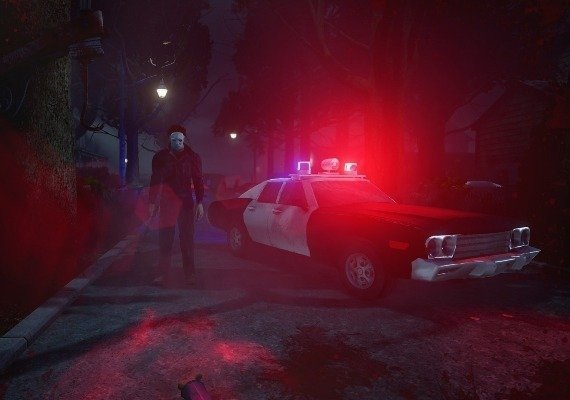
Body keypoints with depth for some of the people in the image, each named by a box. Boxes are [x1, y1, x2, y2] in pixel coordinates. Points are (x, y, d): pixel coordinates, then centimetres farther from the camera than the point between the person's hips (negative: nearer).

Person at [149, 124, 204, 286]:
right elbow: (155, 181, 8)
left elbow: (198, 180, 2)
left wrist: (199, 202, -4)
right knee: (164, 239, -1)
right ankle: (163, 274, 5)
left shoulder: (192, 156, 3)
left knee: (187, 238, 3)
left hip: (186, 201, -1)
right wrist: (152, 202, 4)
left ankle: (190, 274, 11)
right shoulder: (161, 157, 5)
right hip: (166, 201, 1)